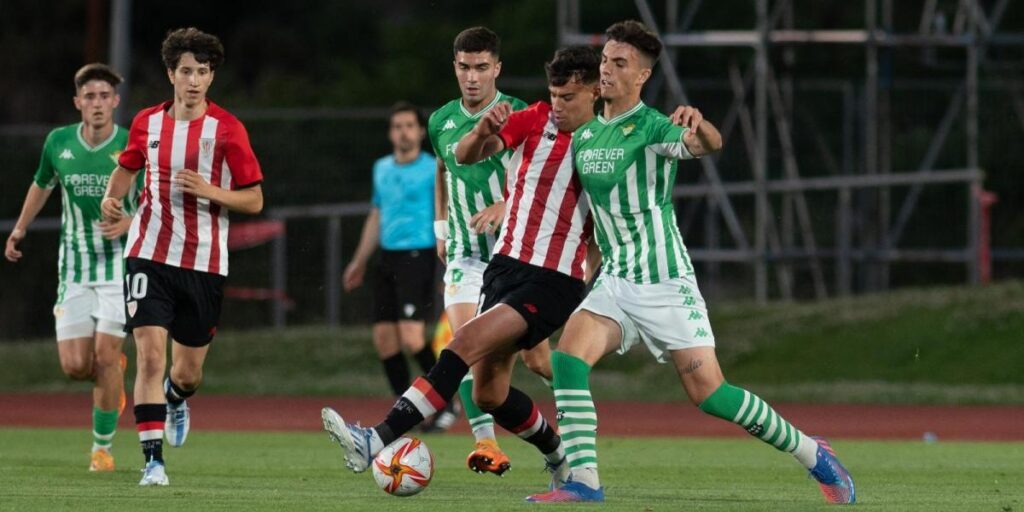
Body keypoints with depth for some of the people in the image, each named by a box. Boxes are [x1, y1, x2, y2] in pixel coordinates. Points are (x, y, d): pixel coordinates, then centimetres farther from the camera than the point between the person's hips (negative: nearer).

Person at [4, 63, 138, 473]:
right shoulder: (58, 142, 0)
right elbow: (42, 184, 20)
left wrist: (129, 222, -19)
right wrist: (19, 230, 29)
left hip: (120, 264, -2)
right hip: (75, 267, 2)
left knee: (106, 354, -12)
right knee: (75, 366, -5)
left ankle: (103, 446, 3)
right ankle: (111, 375, 32)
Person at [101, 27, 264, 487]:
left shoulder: (228, 129, -6)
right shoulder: (147, 123, 3)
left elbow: (254, 200, -3)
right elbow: (127, 165, 24)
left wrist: (209, 191, -20)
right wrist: (111, 197, 3)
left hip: (205, 262, -1)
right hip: (150, 255, 1)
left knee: (188, 371, 10)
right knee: (150, 354, -15)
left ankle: (175, 398, 48)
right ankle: (153, 460, -12)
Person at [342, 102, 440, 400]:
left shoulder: (433, 171, -4)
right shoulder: (382, 169, 15)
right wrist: (359, 262, 27)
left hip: (417, 259, -7)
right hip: (387, 260, 7)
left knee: (411, 339, -17)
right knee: (384, 339, 1)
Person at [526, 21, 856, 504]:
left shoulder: (652, 128, -12)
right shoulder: (582, 137, 9)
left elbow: (707, 144, -34)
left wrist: (699, 125, -57)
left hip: (665, 283, -6)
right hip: (614, 281, 6)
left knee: (708, 393, -8)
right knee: (568, 355, -18)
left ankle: (814, 455, 11)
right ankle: (583, 481, -18)